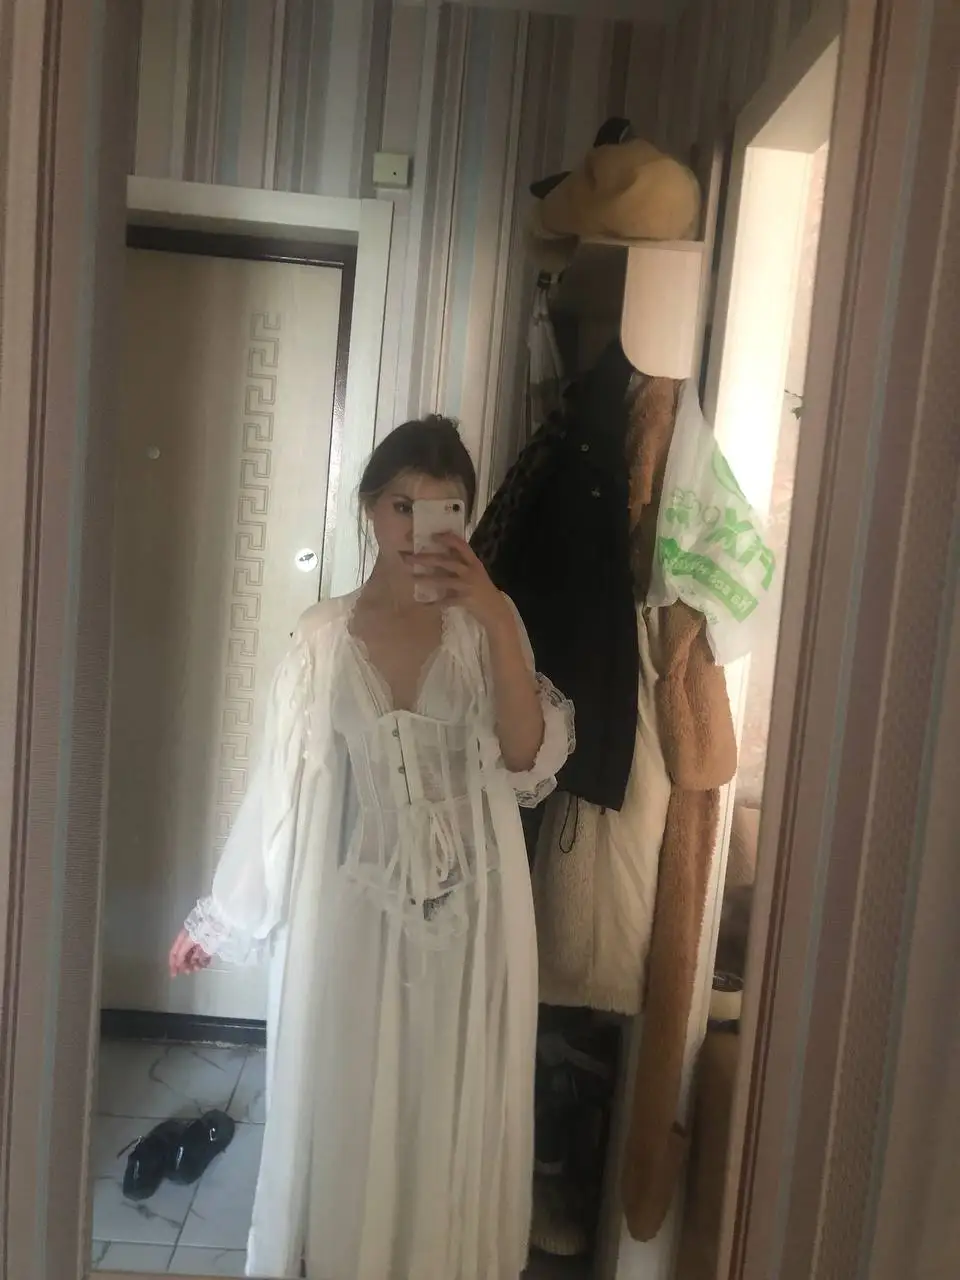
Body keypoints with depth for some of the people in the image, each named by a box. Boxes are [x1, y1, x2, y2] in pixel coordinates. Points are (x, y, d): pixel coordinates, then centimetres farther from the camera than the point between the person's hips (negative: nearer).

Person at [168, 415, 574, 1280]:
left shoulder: (484, 625, -4)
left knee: (452, 1121, 14)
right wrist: (220, 915, 8)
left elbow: (529, 762, -15)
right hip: (353, 911, 0)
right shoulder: (325, 635, -3)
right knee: (341, 1113, 14)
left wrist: (497, 619, -24)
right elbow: (283, 788, 3)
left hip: (468, 910, 0)